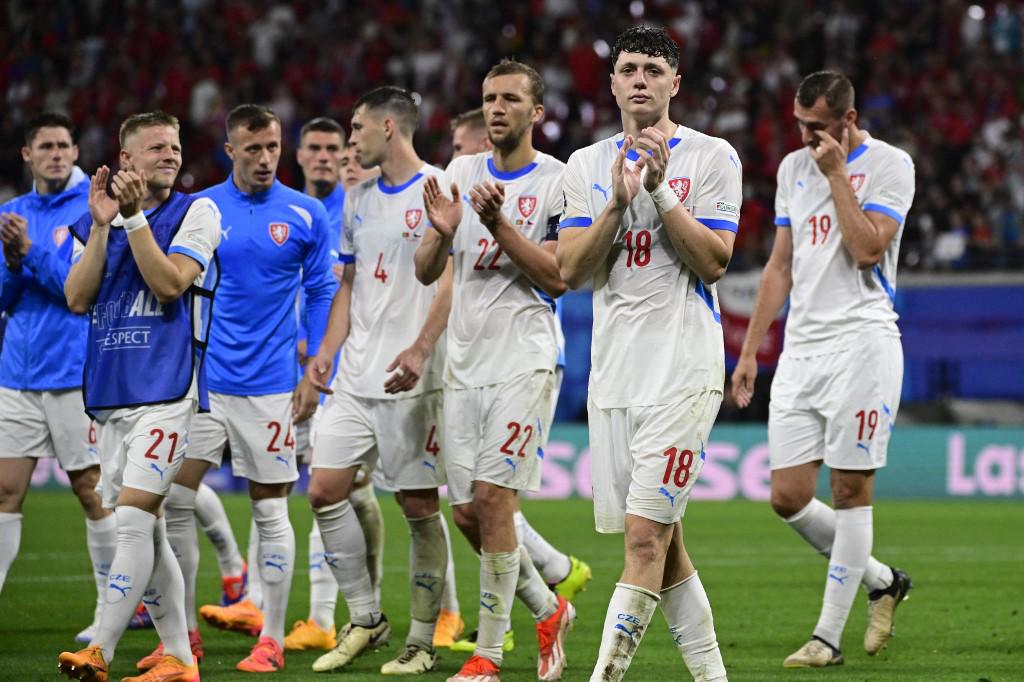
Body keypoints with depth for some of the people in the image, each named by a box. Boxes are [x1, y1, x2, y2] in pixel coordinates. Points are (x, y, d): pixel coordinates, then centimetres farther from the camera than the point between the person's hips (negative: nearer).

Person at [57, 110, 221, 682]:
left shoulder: (197, 212, 0)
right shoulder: (98, 220, 14)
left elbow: (169, 283, -13)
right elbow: (78, 298, 2)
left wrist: (134, 217, -16)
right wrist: (102, 226, -6)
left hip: (167, 392, -6)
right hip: (112, 394, 6)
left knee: (133, 518, -16)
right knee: (144, 528, 8)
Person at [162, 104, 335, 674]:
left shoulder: (305, 214, 0)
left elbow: (323, 294, 4)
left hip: (269, 386, -2)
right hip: (200, 380, 2)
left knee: (270, 509, 2)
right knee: (175, 499, -4)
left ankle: (272, 639, 10)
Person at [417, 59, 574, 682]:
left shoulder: (559, 182, -4)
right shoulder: (462, 174, 11)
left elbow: (558, 278, -10)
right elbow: (426, 273, 11)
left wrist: (500, 225, -20)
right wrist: (441, 231, -11)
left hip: (524, 361, -6)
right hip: (466, 363, 6)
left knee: (492, 498, -12)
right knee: (468, 513, 5)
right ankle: (549, 610, 26)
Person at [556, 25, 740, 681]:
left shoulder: (711, 157, 0)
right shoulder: (587, 165, 13)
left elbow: (713, 262, -8)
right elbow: (572, 271, 3)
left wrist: (660, 189, -14)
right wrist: (618, 201, -9)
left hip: (683, 368, -5)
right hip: (614, 373, 5)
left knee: (646, 534, -13)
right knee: (661, 540, 7)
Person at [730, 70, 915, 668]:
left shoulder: (889, 164, -3)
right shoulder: (794, 167, 15)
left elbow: (866, 249, -16)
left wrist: (837, 174, -11)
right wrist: (751, 351, 17)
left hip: (861, 342, -6)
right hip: (802, 346, 6)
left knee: (851, 490, -5)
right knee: (789, 497, 0)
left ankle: (829, 637, 1)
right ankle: (882, 581, 21)